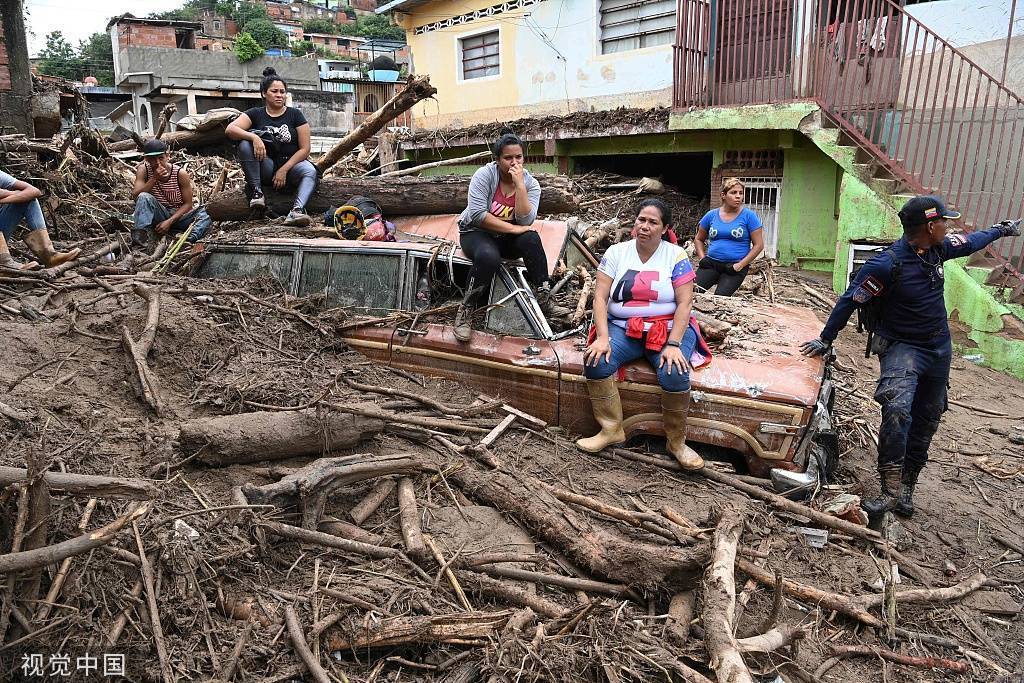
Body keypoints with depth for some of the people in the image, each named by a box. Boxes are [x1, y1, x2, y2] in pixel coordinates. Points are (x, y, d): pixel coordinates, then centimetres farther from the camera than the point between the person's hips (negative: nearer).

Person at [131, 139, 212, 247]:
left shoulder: (180, 173, -12)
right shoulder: (143, 170, -6)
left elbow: (188, 204, -10)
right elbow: (135, 196, -18)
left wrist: (170, 221, -21)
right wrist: (154, 178, -29)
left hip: (178, 215, 0)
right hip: (158, 215, 1)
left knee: (206, 213, -27)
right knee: (144, 197, -29)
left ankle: (189, 239, -50)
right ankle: (140, 235, -40)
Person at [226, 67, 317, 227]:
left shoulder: (295, 115, 4)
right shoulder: (256, 113, 7)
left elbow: (304, 149, -3)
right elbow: (230, 129, -9)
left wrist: (284, 170, -14)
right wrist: (254, 137, -28)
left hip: (291, 164, -1)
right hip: (265, 168, 1)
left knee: (310, 171, -33)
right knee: (245, 145, -25)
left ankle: (297, 210, -53)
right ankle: (256, 190, -20)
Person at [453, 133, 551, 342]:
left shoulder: (531, 183, -6)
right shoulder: (485, 174, -14)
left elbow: (525, 221, -20)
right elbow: (477, 214, -24)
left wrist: (519, 185, -26)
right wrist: (514, 228, -26)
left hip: (507, 238, 3)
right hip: (476, 232, -3)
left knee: (531, 238, -30)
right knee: (488, 256, -37)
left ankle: (544, 296, -19)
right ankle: (467, 310, -20)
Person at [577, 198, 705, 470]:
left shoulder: (676, 256, -1)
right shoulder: (616, 253, 3)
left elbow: (685, 303, -7)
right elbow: (600, 297, -3)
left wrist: (673, 344, -19)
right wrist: (602, 337, -18)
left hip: (668, 329, -1)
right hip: (623, 328, 2)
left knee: (674, 374, -30)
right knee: (595, 361, -27)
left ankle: (677, 442, -8)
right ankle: (611, 430, -11)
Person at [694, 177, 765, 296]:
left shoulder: (748, 216, 0)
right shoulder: (711, 215, 8)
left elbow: (758, 245, -1)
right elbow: (698, 239, 21)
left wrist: (740, 265, -10)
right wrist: (702, 258, 4)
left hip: (735, 267, -2)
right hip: (711, 263, 3)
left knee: (720, 296, -25)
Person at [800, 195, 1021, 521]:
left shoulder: (938, 248, -1)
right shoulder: (888, 264, -24)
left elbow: (969, 242, 21)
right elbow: (850, 300, -18)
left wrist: (1001, 230, 37)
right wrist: (826, 339, -13)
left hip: (939, 348, 8)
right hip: (902, 347, -8)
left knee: (926, 420, 11)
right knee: (897, 409, -29)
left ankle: (906, 486, 23)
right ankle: (891, 491, -24)